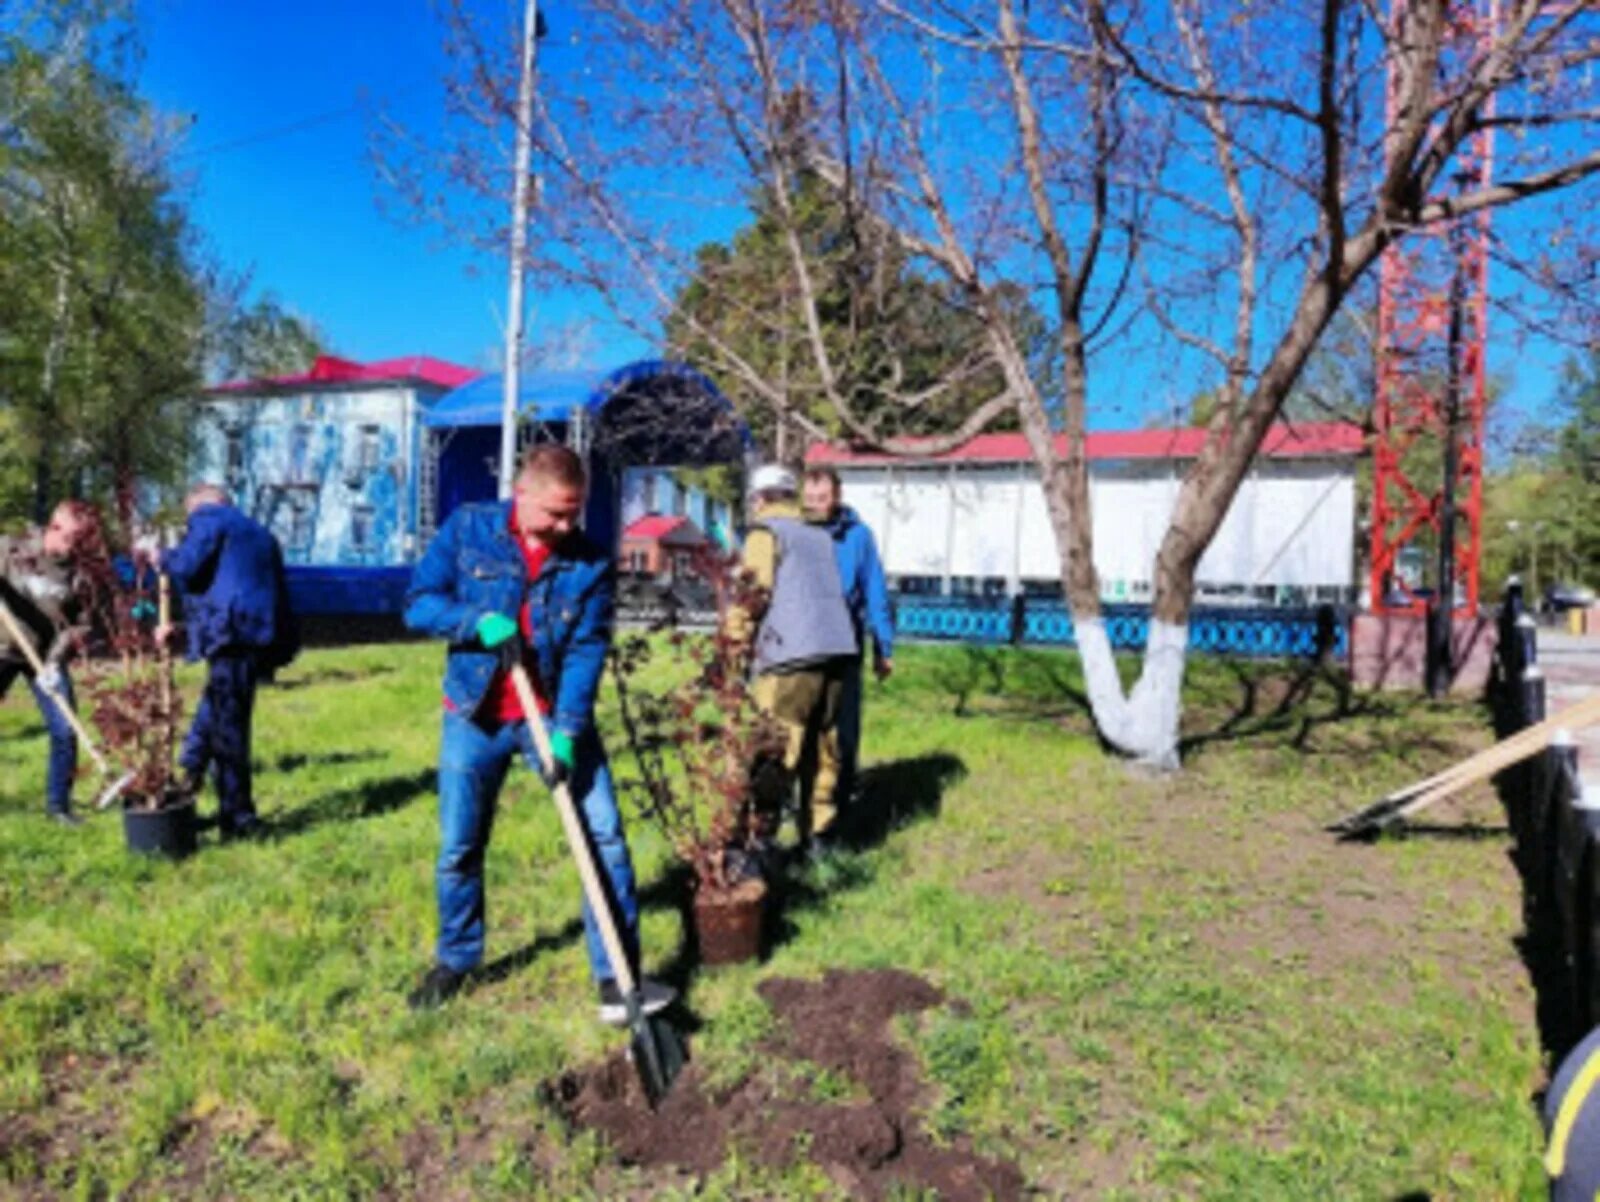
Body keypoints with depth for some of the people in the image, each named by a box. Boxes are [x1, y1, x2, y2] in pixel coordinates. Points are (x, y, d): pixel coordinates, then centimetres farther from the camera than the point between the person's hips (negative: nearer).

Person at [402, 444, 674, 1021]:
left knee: (605, 836, -5)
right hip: (474, 718, 1)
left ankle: (617, 977, 6)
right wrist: (480, 622, -21)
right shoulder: (467, 530, -3)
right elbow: (419, 603, -2)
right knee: (458, 848, 11)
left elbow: (586, 654, -12)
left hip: (557, 715, 0)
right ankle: (455, 961, 35)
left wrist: (567, 734, -22)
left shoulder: (591, 564, -7)